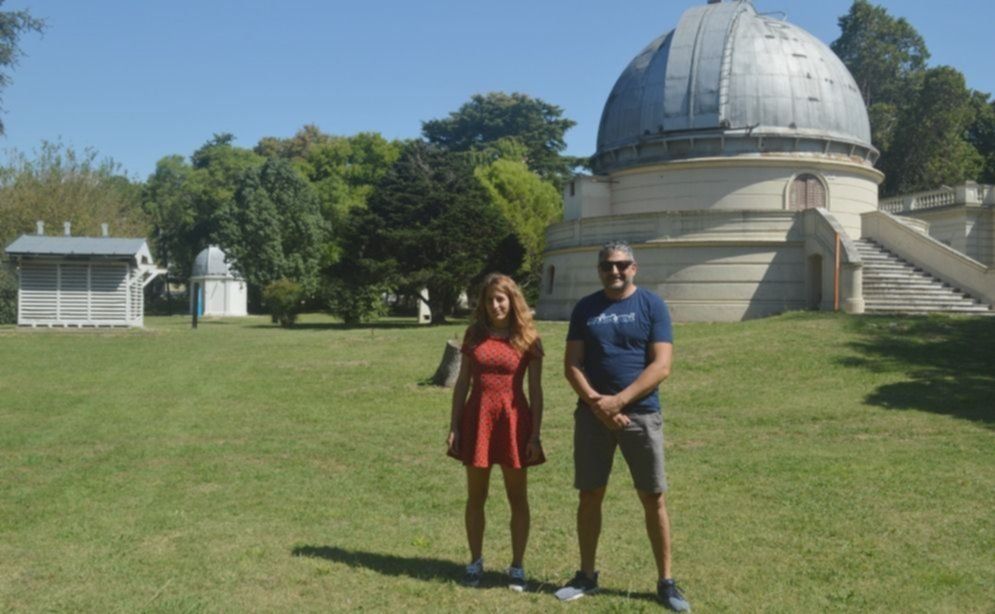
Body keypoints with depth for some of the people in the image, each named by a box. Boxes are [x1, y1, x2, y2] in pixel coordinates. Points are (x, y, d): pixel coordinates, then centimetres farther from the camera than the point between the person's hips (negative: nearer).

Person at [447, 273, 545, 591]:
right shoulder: (475, 334, 4)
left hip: (513, 419, -2)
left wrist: (536, 434, -7)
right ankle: (475, 562, 22)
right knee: (475, 497, 9)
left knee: (518, 498, 5)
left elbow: (536, 389, -2)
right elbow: (462, 383, 6)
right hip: (477, 418, 2)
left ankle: (517, 566, 15)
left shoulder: (527, 338, -2)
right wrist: (454, 426, 1)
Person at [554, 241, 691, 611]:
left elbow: (661, 366, -9)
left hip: (640, 414, -2)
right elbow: (571, 364, 2)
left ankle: (666, 582, 13)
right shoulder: (585, 308, 6)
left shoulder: (652, 306, -1)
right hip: (592, 413, 2)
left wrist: (619, 401, -16)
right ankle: (587, 575, 22)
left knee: (653, 499, 2)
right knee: (590, 496, 8)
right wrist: (596, 402, -14)